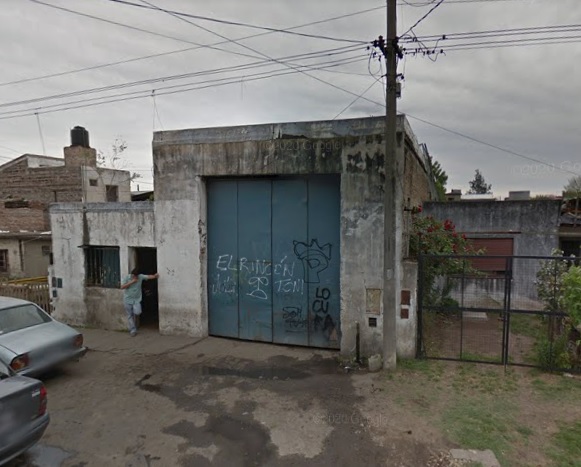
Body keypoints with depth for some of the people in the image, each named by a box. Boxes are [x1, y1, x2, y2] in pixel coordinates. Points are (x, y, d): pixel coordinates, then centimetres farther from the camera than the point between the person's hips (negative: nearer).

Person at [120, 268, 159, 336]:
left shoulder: (140, 276, -4)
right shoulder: (127, 278, -7)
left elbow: (148, 277, -17)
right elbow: (122, 287, -16)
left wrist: (154, 276, -38)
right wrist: (131, 282, -21)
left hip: (137, 299, 0)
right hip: (128, 300, 0)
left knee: (137, 312, -19)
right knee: (130, 315, 4)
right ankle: (132, 330, 14)